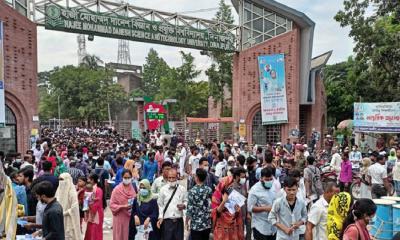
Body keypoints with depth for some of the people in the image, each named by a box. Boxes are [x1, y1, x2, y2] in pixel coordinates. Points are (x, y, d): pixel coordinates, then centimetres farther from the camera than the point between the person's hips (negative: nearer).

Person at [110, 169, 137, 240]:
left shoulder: (133, 188, 1)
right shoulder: (117, 189, -9)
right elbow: (112, 204, -9)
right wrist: (123, 206, -21)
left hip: (131, 218, 3)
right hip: (120, 218, -3)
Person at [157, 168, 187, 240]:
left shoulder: (182, 189, 1)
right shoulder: (163, 189, -1)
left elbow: (186, 201, 11)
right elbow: (160, 204, 2)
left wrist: (184, 206, -11)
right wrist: (160, 217, -5)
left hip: (179, 220, 1)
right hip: (167, 221, -1)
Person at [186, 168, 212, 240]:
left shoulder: (192, 191, -15)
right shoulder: (209, 189, -2)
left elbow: (190, 209, -13)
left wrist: (187, 222, 0)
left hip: (196, 225, -4)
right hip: (207, 224, 4)